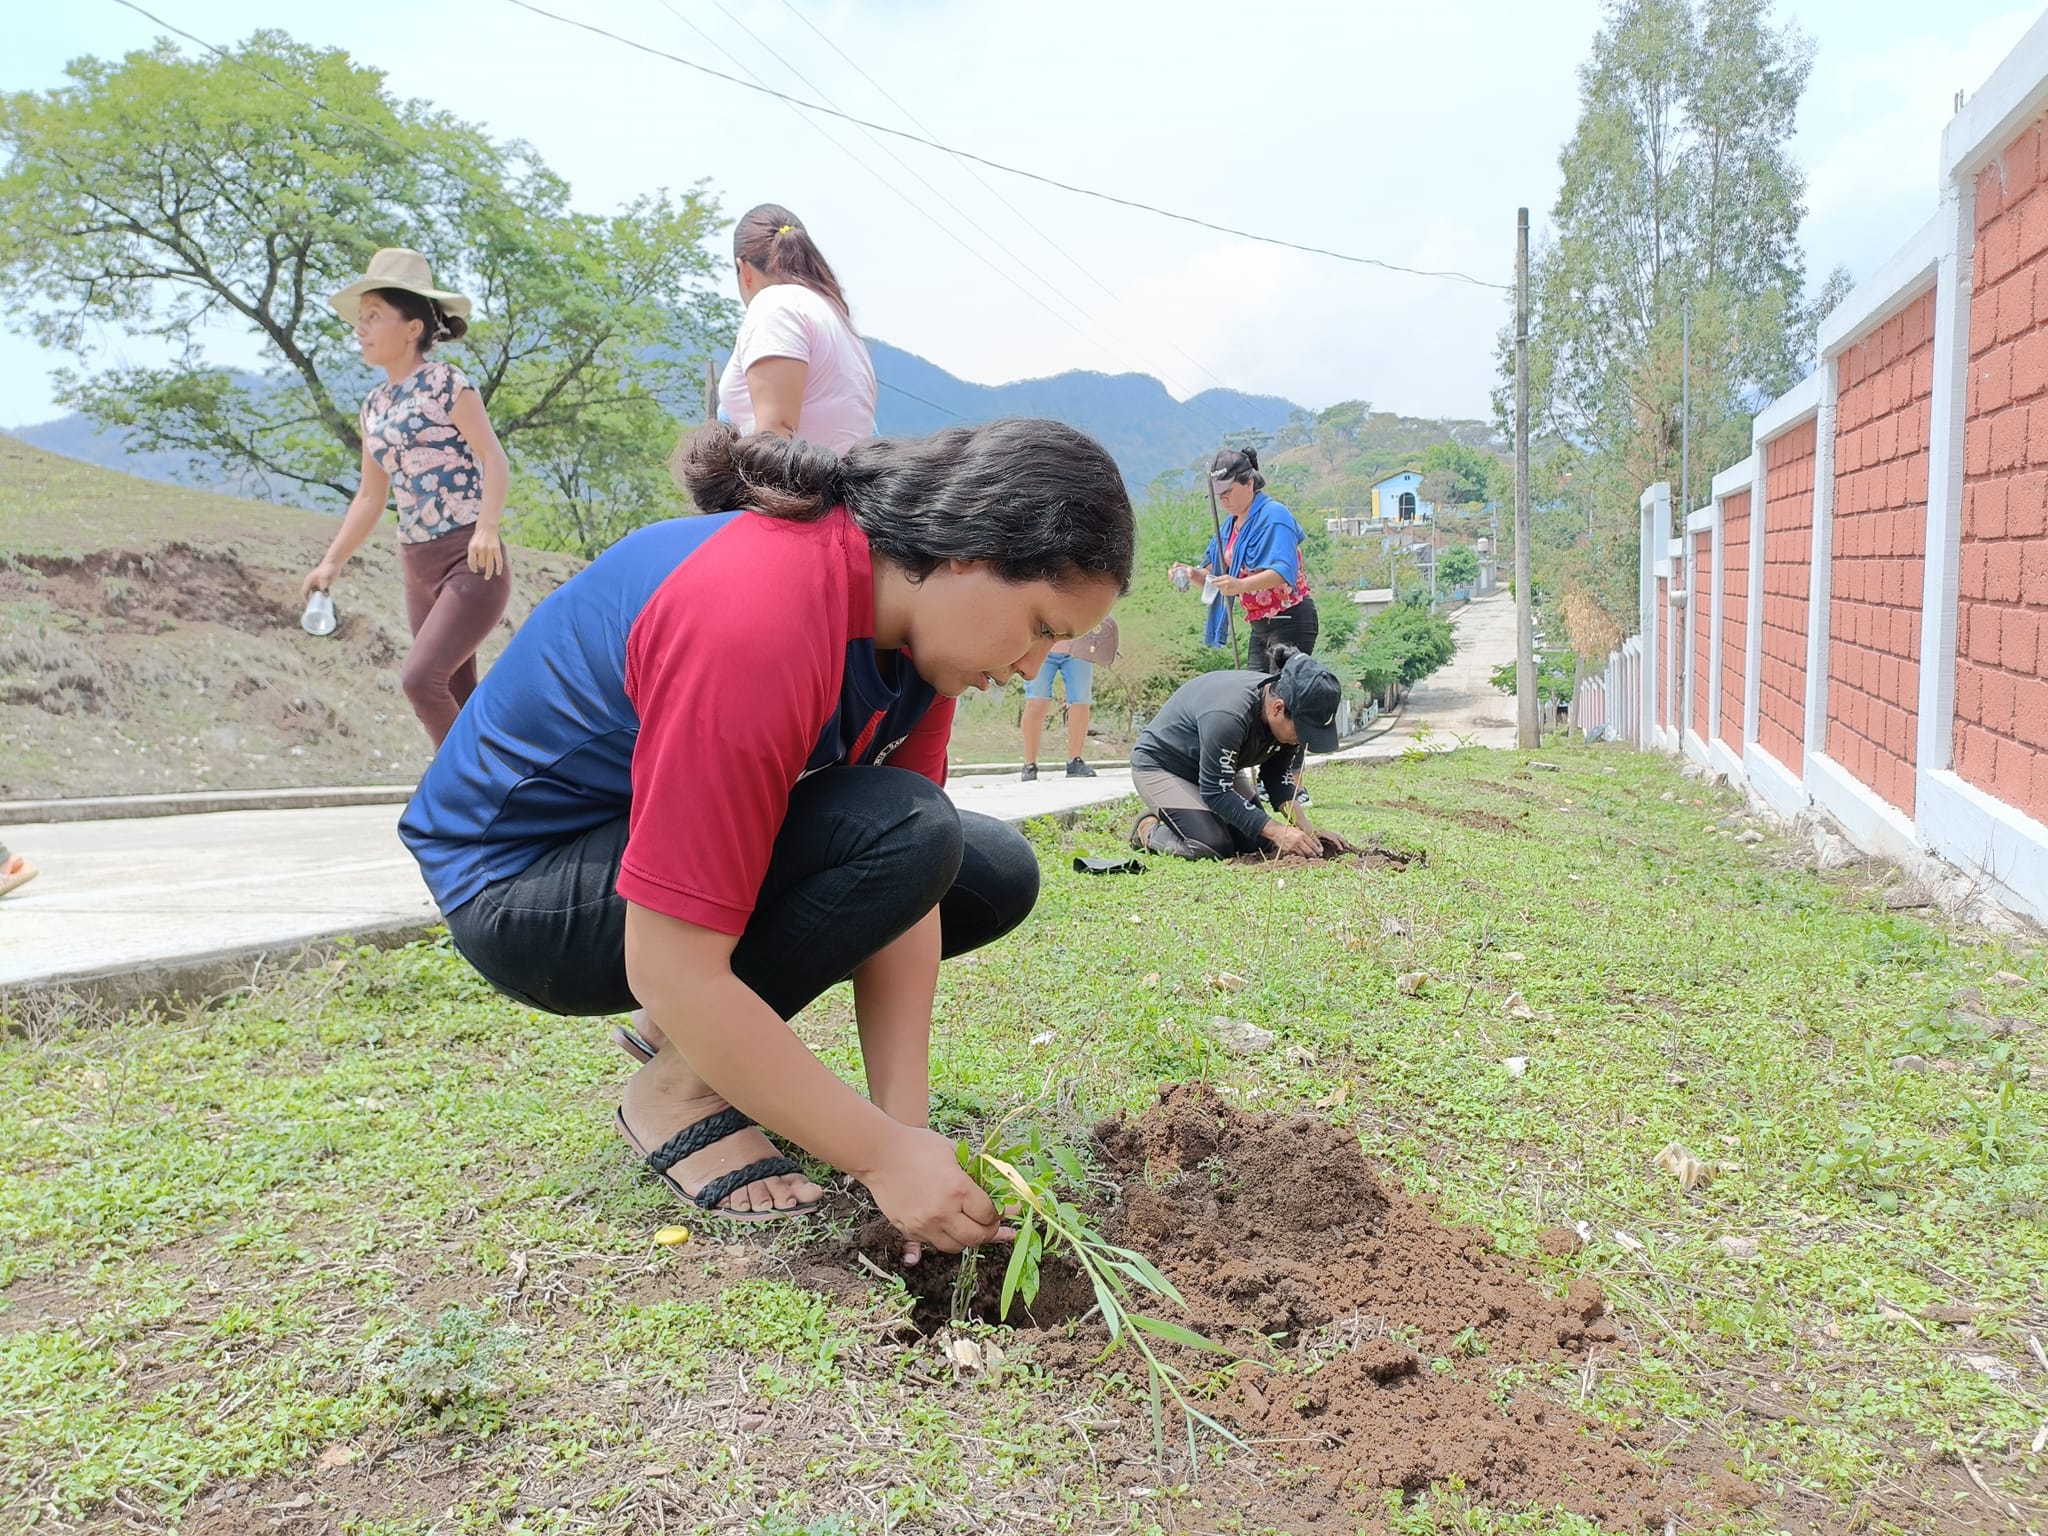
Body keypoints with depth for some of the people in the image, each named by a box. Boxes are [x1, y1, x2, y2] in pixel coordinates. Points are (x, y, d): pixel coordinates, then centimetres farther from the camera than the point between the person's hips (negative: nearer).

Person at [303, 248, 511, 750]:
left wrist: (487, 528, -29)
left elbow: (494, 458, -14)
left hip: (471, 562, -8)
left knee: (420, 677, -18)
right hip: (418, 569, 8)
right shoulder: (375, 405, 14)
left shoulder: (445, 383, -6)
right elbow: (370, 496, 19)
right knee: (458, 698, 10)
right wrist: (332, 562, 14)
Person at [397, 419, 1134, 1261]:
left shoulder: (918, 603, -9)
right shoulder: (759, 625, -35)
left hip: (675, 841, 8)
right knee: (902, 833, -29)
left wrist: (907, 1124, -14)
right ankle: (678, 1088, -9)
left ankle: (688, 1030, 8)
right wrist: (883, 1154, -28)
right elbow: (670, 970, -34)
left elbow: (905, 887, -9)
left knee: (1000, 875, 2)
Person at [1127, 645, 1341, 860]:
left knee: (1261, 843, -3)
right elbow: (1215, 793, -33)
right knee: (1213, 846, -26)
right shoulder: (1228, 715, -40)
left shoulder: (1290, 718, -16)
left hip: (1214, 772, 8)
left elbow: (1278, 777, -3)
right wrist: (1278, 831, -36)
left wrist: (1303, 824, -20)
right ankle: (1148, 829, 3)